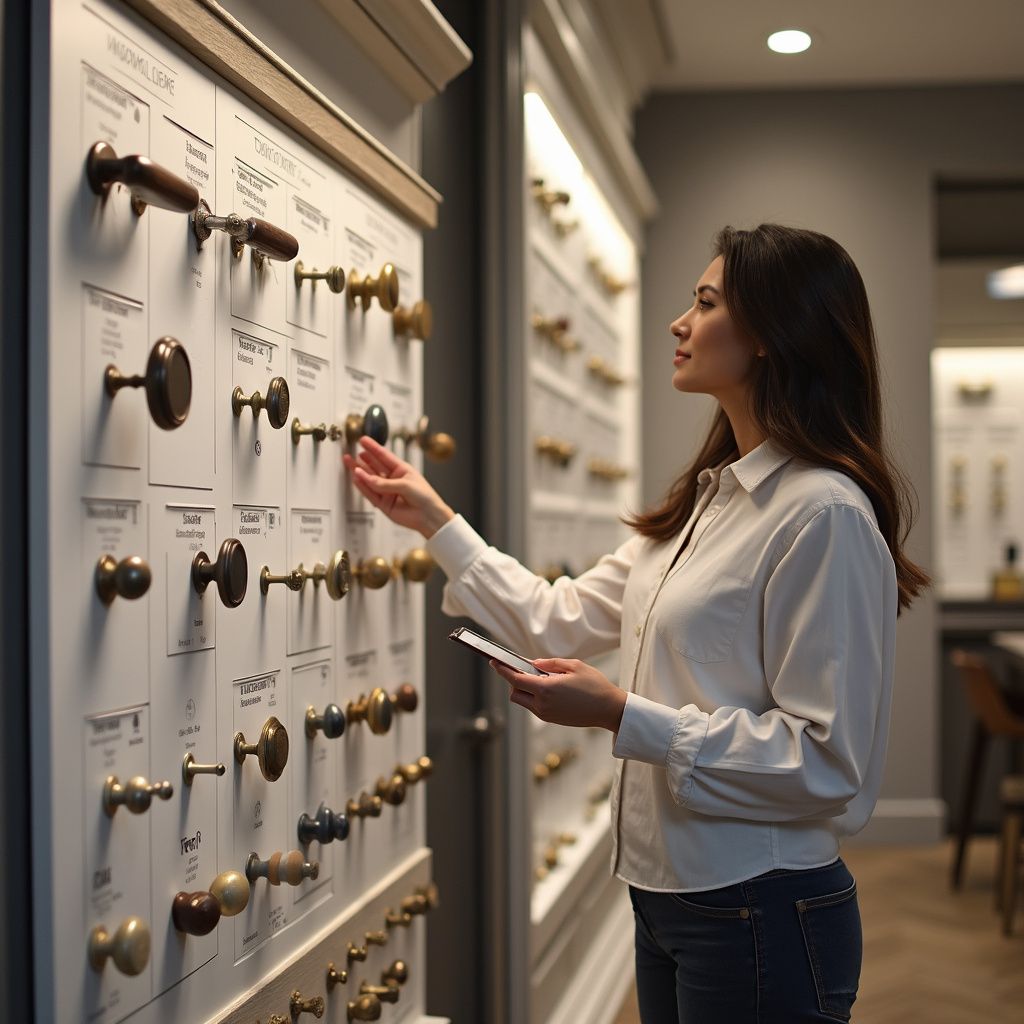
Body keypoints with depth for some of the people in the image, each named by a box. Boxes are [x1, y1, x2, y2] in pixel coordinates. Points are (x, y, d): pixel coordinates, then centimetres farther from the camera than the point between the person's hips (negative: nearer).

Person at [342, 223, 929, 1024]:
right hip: (667, 890, 8)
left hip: (760, 912, -8)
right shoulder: (712, 498, 10)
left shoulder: (823, 513, -20)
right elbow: (564, 620, 12)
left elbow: (829, 763, -22)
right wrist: (436, 522, 15)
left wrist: (622, 715, -24)